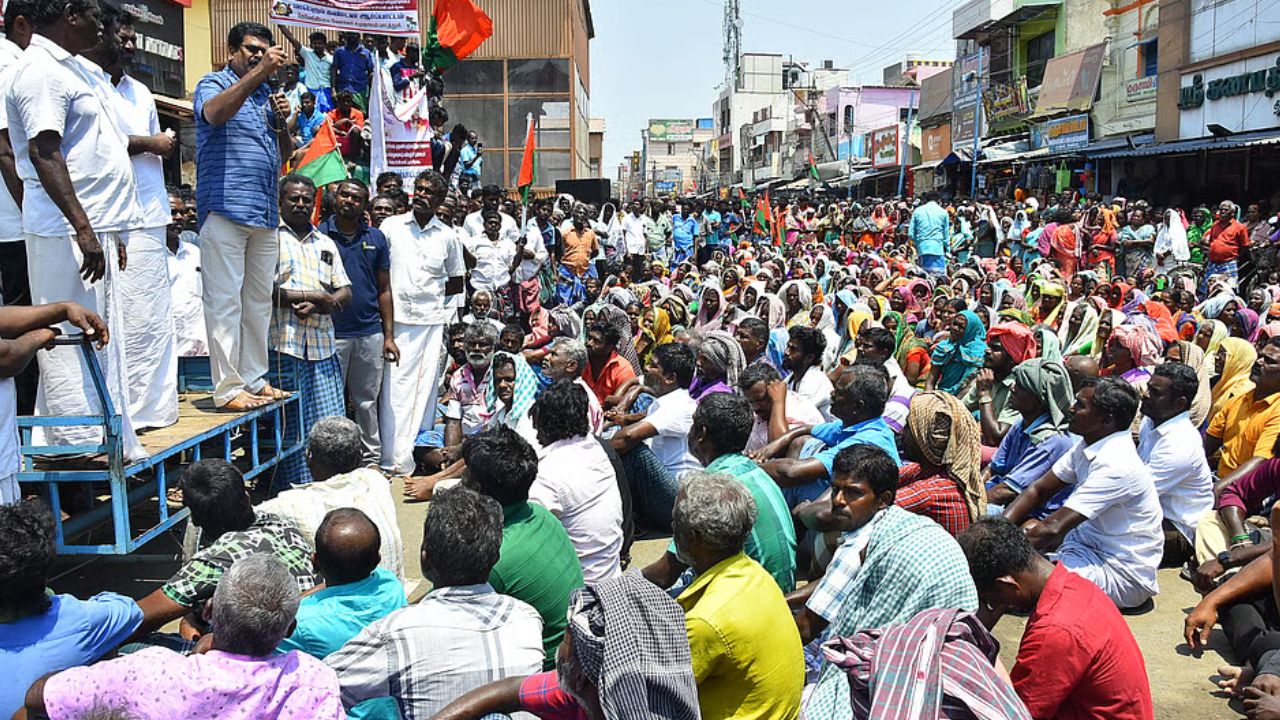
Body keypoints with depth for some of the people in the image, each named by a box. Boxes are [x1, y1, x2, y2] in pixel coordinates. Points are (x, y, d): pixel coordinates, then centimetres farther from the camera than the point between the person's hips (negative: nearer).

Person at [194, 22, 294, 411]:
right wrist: (259, 71, -24)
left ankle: (254, 379, 14)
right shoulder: (214, 84, 4)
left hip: (265, 214, 7)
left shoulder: (266, 95, 21)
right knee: (225, 301, -7)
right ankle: (228, 388, -7)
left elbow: (285, 155, 21)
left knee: (258, 301, 8)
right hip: (225, 209, -7)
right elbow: (214, 113, -21)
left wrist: (282, 123, 1)